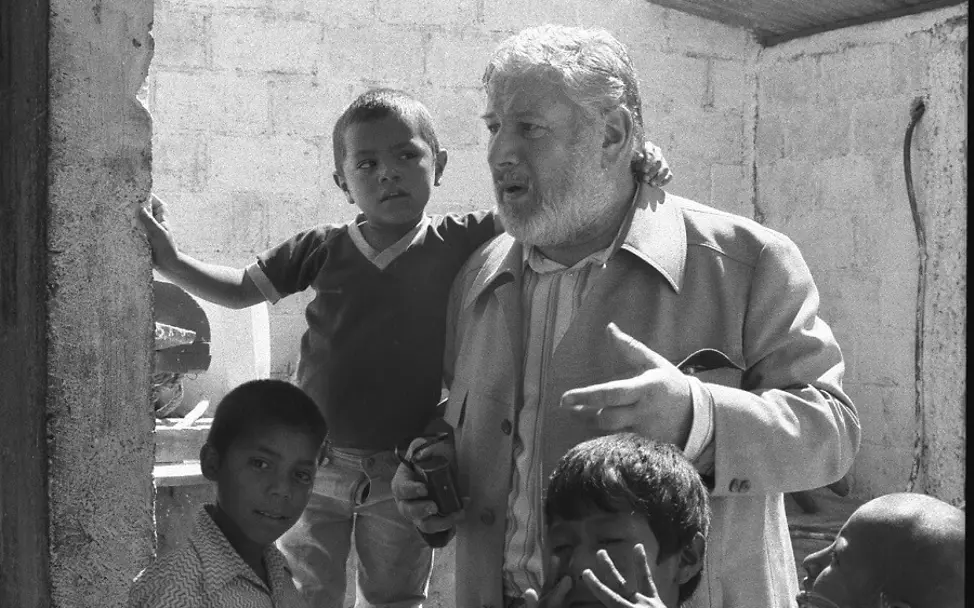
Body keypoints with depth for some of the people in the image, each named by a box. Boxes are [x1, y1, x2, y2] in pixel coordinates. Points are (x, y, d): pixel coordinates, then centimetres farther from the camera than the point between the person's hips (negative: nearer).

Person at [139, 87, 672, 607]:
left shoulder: (464, 243, -10)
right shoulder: (321, 250, -6)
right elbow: (241, 290, 7)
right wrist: (173, 263, -7)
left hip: (403, 474, 0)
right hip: (313, 466, 1)